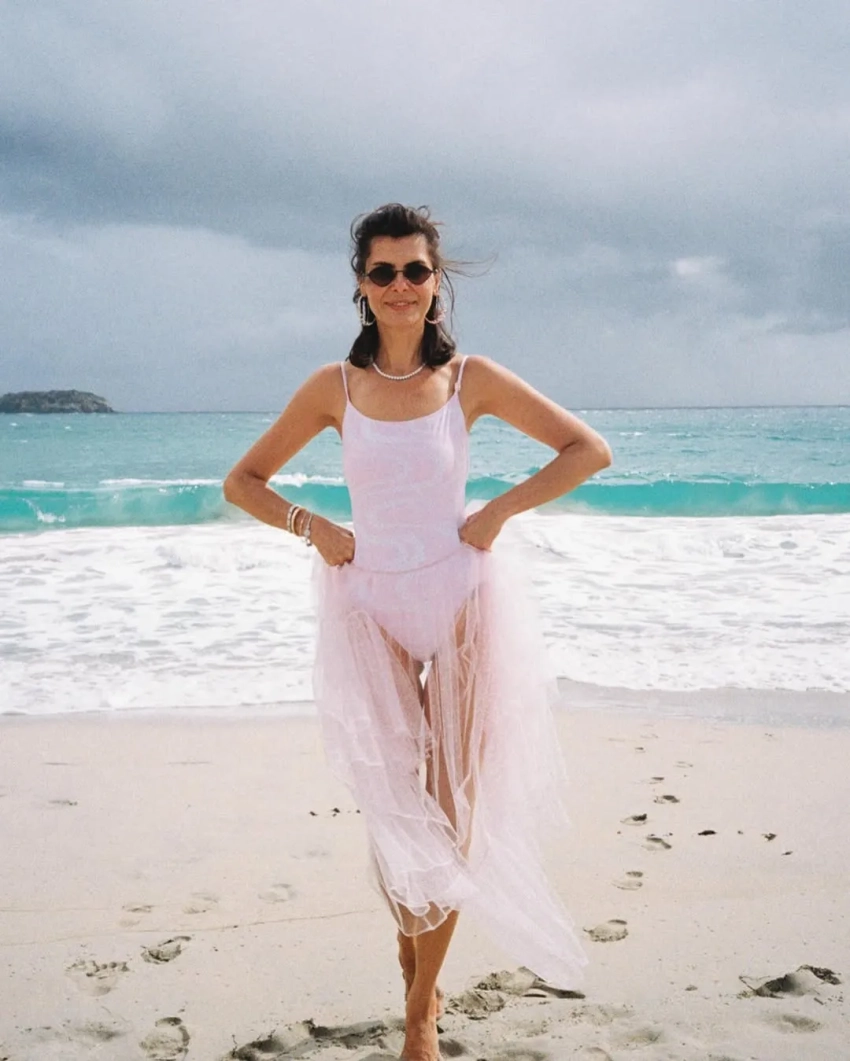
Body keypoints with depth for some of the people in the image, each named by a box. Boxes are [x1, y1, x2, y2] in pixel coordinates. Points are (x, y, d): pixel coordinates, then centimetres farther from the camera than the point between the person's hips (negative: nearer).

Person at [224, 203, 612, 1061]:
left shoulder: (471, 379, -1)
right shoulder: (335, 386, 2)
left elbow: (590, 450, 2)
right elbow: (242, 482, 10)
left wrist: (497, 512, -6)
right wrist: (315, 528, -5)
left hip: (462, 600, 0)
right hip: (371, 607, 1)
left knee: (452, 807, 3)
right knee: (394, 806, -1)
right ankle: (409, 936, 29)